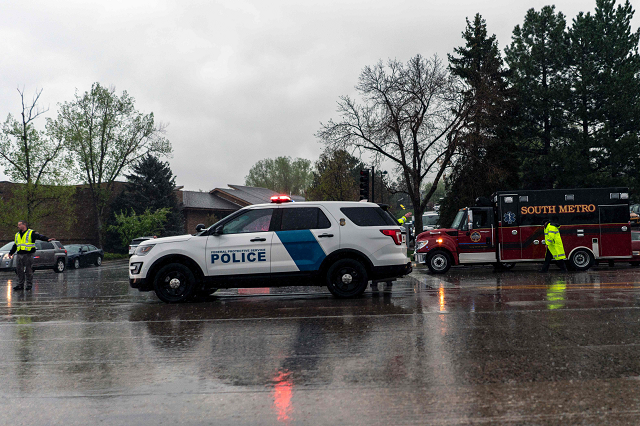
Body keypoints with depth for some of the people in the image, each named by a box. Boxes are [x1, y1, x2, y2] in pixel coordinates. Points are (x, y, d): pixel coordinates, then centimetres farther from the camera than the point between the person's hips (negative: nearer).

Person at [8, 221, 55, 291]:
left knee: (29, 271, -2)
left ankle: (29, 285, 5)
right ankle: (20, 285, 13)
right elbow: (15, 245, 27)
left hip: (28, 255, -6)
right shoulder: (17, 235, 19)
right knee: (19, 270, 6)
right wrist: (10, 253, 25)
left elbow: (39, 236, -15)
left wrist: (47, 239, -31)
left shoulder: (31, 233, -1)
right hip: (19, 255, 6)